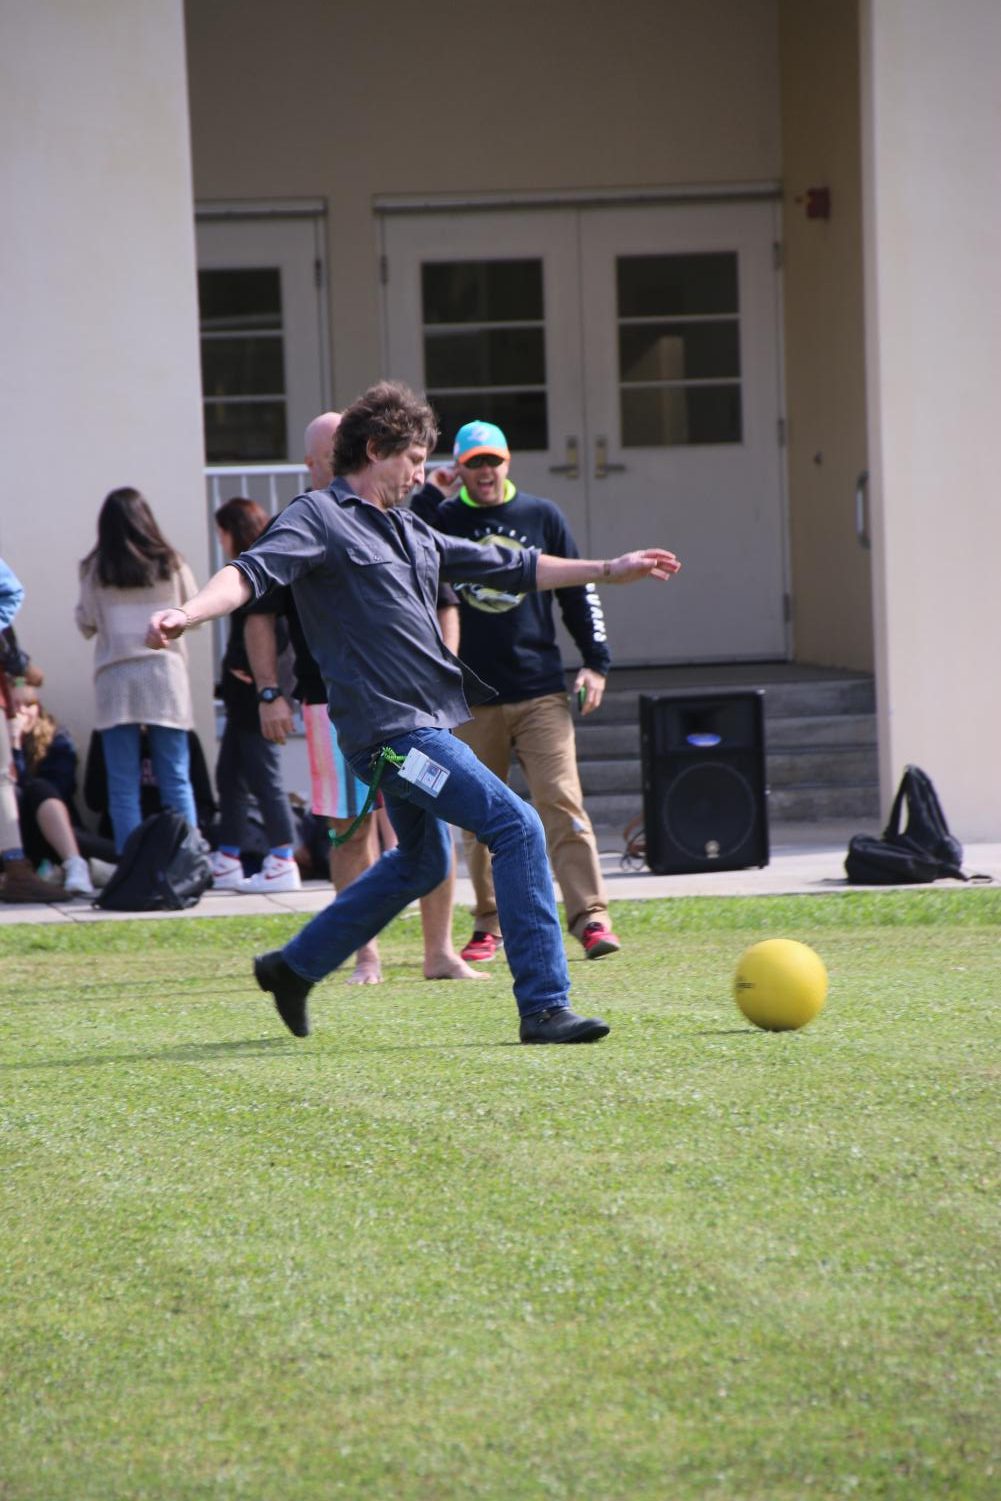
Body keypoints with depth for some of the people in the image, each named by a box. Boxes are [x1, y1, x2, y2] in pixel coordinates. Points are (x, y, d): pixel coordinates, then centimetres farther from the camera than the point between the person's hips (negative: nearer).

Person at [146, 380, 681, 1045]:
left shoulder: (410, 530, 19)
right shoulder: (320, 517, -6)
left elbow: (507, 567, 26)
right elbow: (253, 571, -21)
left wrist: (609, 569, 28)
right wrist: (187, 614, -40)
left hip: (422, 726, 10)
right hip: (391, 727, -10)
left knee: (422, 861, 24)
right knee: (517, 826, -16)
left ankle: (293, 968, 35)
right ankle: (544, 1007, -15)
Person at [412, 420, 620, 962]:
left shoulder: (542, 516, 8)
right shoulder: (443, 520, 5)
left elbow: (578, 590, 12)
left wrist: (595, 661, 5)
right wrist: (427, 498, -12)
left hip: (540, 692, 0)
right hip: (472, 698, 0)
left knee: (561, 802, -9)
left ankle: (590, 916, -11)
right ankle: (489, 923, 14)